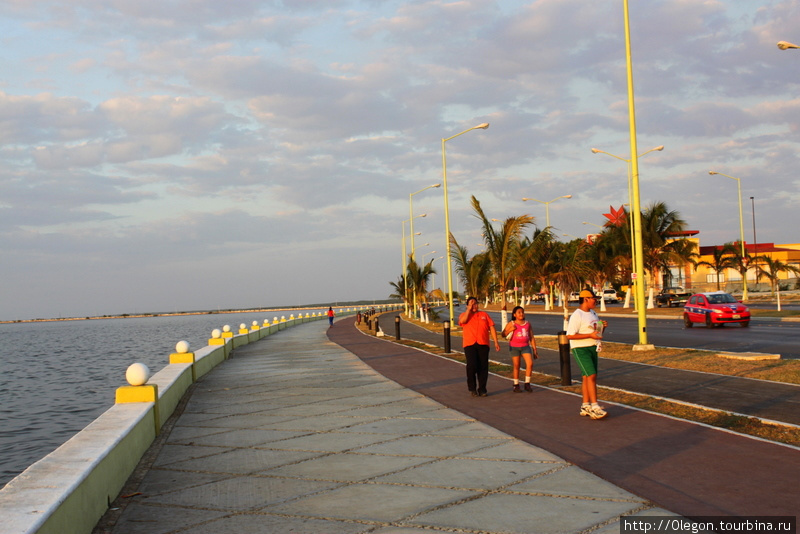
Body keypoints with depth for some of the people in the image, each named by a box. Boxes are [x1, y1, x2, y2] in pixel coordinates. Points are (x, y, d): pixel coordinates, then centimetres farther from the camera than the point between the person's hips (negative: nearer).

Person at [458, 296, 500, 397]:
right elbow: (462, 321, -13)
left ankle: (482, 389, 9)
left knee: (483, 367, -1)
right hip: (470, 344, -2)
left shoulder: (484, 315, 16)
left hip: (483, 344, 2)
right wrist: (469, 309, -4)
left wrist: (496, 342, 5)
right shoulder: (464, 315, 12)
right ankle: (472, 388, 4)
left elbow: (491, 328, 13)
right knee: (472, 365, -14)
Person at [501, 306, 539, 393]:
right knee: (516, 366, 2)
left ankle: (527, 384, -3)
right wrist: (510, 330, -18)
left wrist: (534, 349, 11)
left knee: (530, 363, -15)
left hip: (525, 346, 2)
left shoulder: (527, 324, 8)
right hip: (514, 347, -2)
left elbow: (531, 338, 13)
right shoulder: (511, 324, 0)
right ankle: (516, 385, 15)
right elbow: (503, 335, -1)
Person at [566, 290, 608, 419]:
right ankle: (594, 407, -16)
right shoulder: (577, 315, -15)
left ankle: (585, 406, 17)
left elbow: (597, 332, 25)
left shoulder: (593, 313, 14)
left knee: (587, 377, 10)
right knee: (591, 375, -15)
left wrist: (603, 326, 2)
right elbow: (570, 335, -22)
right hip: (581, 349, -9)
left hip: (592, 348, 9)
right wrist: (590, 335, -24)